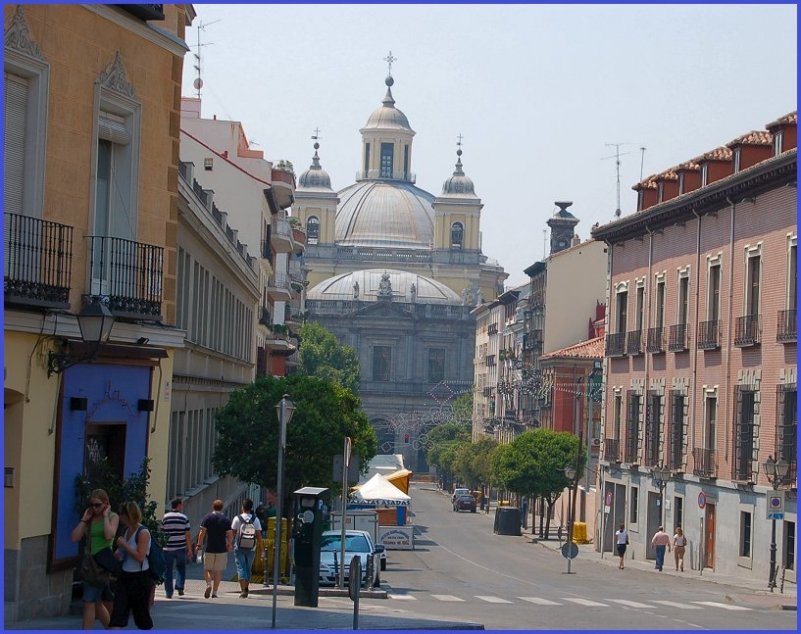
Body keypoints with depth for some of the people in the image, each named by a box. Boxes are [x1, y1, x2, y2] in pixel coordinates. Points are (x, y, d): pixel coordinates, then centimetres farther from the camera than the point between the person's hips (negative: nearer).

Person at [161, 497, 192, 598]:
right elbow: (188, 535, -2)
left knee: (168, 571, 6)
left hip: (168, 548, 0)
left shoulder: (165, 517, 1)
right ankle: (180, 587, 2)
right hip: (181, 548, 0)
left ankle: (169, 592, 4)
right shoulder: (184, 518, -1)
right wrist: (189, 549, 4)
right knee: (181, 567, 18)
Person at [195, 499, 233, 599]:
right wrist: (229, 545, 14)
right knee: (218, 571, 7)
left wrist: (199, 544, 2)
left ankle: (209, 584, -15)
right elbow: (230, 535, -2)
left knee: (207, 569, 11)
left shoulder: (207, 518, -1)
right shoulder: (226, 520, 0)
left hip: (209, 549, -1)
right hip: (222, 549, 1)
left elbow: (202, 533, -7)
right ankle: (214, 592, 4)